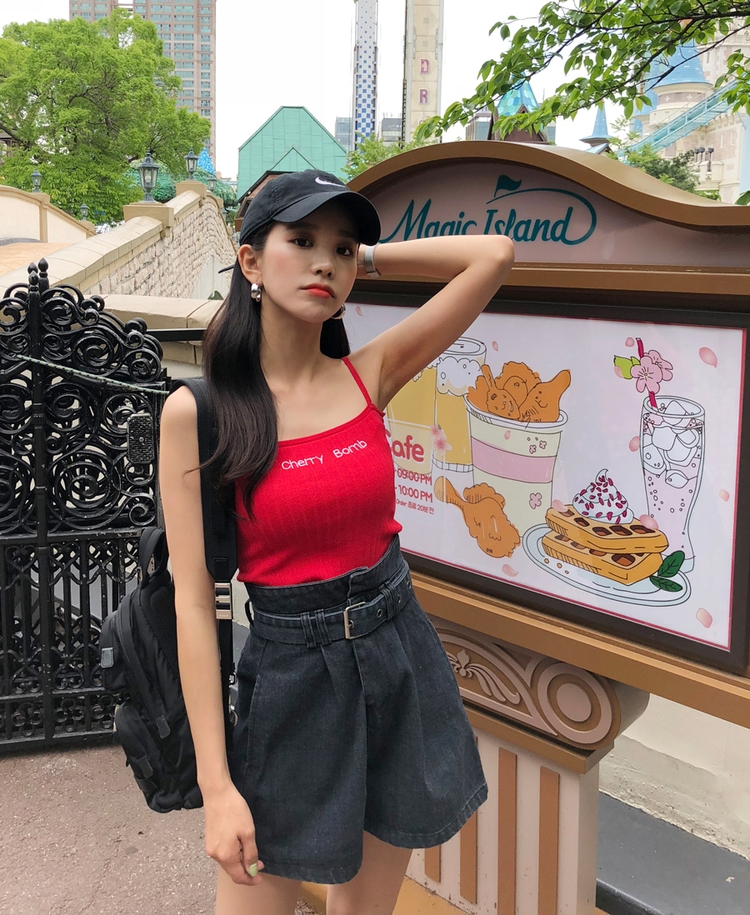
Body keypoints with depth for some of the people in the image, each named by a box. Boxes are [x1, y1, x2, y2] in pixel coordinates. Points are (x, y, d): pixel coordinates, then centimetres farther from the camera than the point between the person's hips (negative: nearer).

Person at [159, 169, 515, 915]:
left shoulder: (369, 375, -1)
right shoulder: (197, 411, -11)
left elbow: (494, 256, -4)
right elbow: (193, 600, -12)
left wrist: (368, 259, 1)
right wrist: (216, 786, -14)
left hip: (400, 656, 4)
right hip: (291, 676, -3)